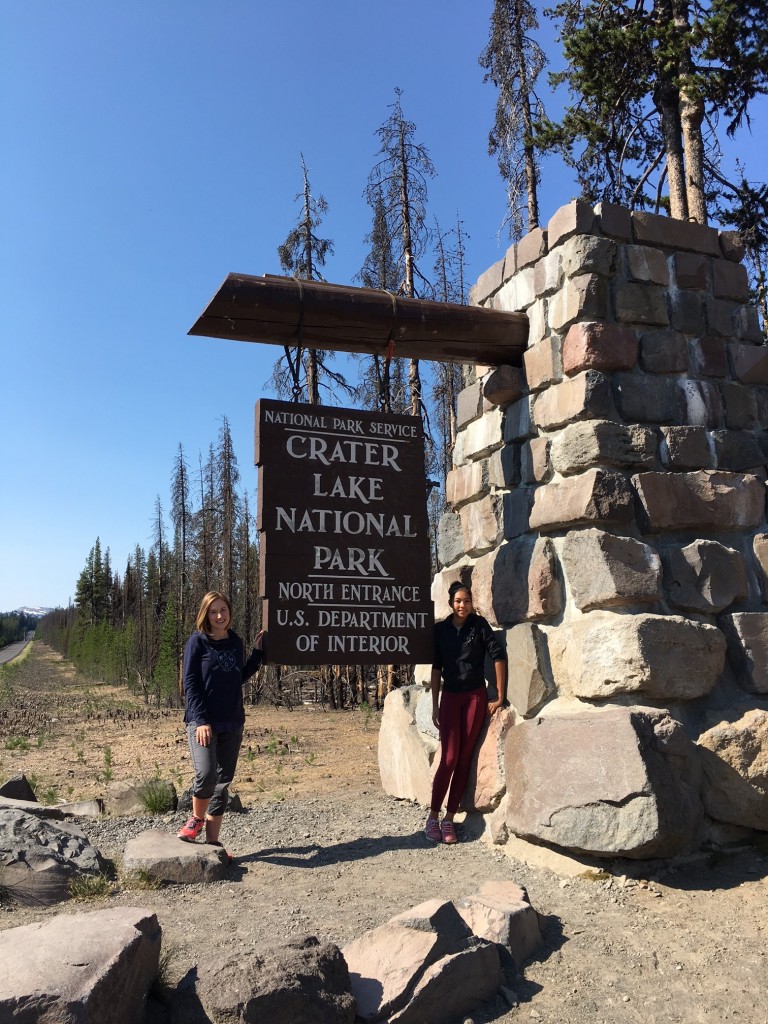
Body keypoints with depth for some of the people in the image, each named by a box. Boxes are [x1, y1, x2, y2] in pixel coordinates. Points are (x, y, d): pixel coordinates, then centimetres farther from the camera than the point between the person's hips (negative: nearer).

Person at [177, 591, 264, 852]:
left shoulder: (236, 643, 10)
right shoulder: (197, 642, -4)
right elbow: (190, 683, -8)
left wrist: (257, 652, 12)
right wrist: (200, 720, -16)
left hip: (232, 723, 5)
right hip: (203, 722, -5)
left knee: (223, 781, 7)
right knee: (206, 774, -22)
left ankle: (212, 840, 18)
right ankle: (196, 819, 7)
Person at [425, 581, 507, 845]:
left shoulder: (479, 624, -4)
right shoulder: (441, 629, 1)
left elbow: (498, 655, -6)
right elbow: (436, 668, 5)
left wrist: (500, 697, -8)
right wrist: (435, 705, 4)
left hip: (476, 697, 0)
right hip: (450, 697, 0)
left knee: (465, 759, 3)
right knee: (448, 759, -5)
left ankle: (449, 818, 12)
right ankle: (433, 816, 7)